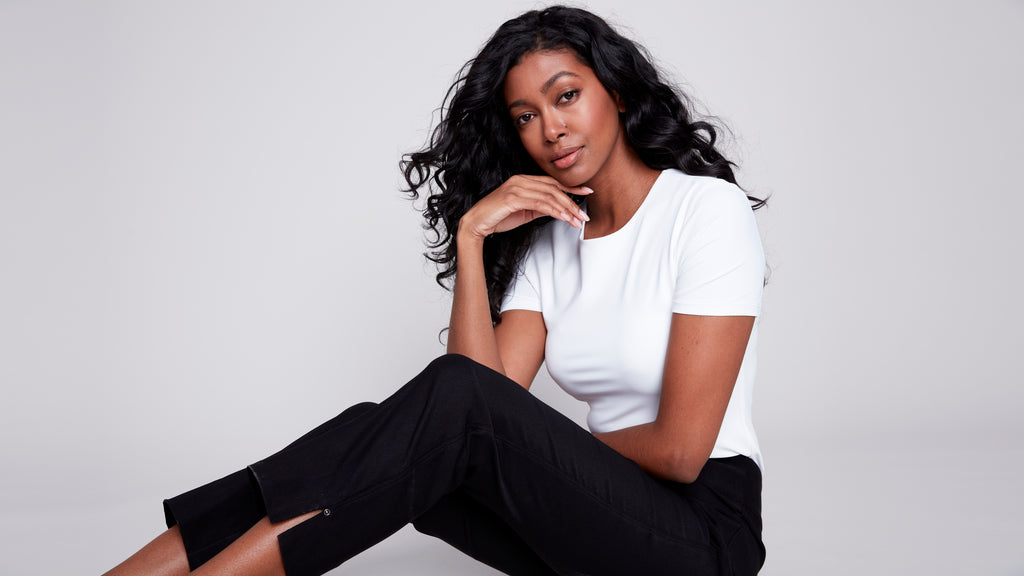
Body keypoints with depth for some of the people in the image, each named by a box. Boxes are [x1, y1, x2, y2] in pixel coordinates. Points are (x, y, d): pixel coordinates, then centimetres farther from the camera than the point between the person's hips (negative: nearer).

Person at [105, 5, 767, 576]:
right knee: (390, 444, -18)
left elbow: (679, 450, -16)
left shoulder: (706, 207, -9)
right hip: (597, 517, 5)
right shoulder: (548, 241, 10)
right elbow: (490, 388, -6)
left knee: (456, 399, -27)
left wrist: (548, 446, -1)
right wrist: (471, 237, -11)